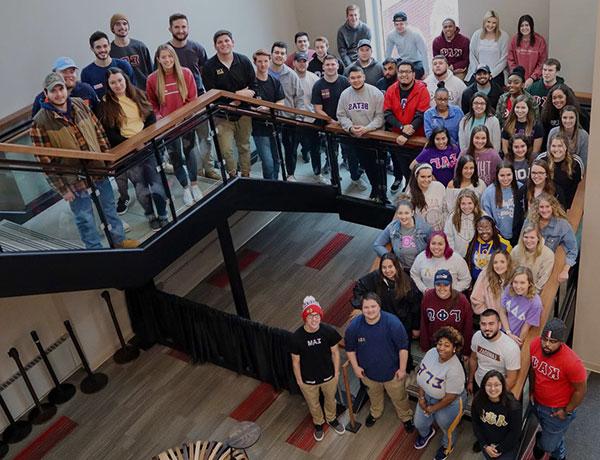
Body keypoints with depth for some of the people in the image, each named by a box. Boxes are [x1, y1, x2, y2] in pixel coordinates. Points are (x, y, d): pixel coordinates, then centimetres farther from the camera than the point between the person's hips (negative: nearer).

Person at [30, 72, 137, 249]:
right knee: (85, 218, 7)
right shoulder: (40, 122, -17)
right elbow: (45, 160, -15)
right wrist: (62, 189, -14)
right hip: (74, 180, -5)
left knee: (109, 207, 21)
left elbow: (98, 131, 8)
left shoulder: (80, 104, -2)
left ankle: (119, 240, 40)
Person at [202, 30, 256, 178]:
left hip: (244, 112, 2)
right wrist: (237, 94, -17)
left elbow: (254, 86, 3)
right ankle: (233, 176, 14)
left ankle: (246, 176, 28)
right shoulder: (209, 67, -6)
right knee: (226, 150, -8)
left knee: (244, 146, 13)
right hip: (223, 115, -2)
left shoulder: (244, 61, 2)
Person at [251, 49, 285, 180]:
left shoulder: (275, 82, 11)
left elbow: (280, 103, 4)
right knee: (268, 163, -11)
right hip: (260, 128, -5)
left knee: (276, 161, 13)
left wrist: (267, 108, -16)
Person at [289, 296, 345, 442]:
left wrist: (336, 372, 1)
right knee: (313, 405, 26)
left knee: (330, 399, 29)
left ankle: (331, 419, 61)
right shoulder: (296, 337, -28)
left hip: (329, 376, 1)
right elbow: (295, 361, -13)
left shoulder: (329, 331, -24)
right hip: (308, 380, -1)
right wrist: (299, 380, -3)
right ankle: (318, 423, 57)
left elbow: (335, 352, -8)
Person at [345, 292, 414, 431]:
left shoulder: (392, 322, -30)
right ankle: (375, 413, 61)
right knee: (374, 395, 31)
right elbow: (350, 348, -5)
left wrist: (402, 369, -12)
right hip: (368, 372, 2)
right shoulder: (354, 325, -23)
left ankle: (406, 417, 52)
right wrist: (355, 367, -4)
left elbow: (403, 347, -17)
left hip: (392, 371, -2)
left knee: (399, 397, 22)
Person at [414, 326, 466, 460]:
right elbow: (421, 373, -4)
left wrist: (433, 409, -14)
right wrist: (421, 397, -6)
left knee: (446, 428, 21)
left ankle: (447, 446, 55)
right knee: (419, 424, 22)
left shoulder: (454, 370, -36)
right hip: (428, 396, 6)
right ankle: (426, 433, 58)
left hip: (449, 403, -6)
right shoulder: (431, 353, -18)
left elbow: (450, 397, -27)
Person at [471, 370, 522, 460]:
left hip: (508, 445, -3)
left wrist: (499, 449, -14)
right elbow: (475, 424, -3)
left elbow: (515, 432, -17)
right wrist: (485, 445, -9)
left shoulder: (513, 405, -24)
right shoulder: (478, 401, -14)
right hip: (487, 444, 3)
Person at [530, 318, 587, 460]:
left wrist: (567, 412, -11)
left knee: (548, 445, 15)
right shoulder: (535, 344, -21)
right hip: (537, 402, 5)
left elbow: (581, 390, -20)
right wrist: (532, 390, 7)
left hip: (557, 410, -5)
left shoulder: (571, 362, -35)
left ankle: (541, 445, 50)